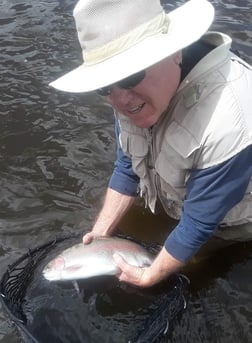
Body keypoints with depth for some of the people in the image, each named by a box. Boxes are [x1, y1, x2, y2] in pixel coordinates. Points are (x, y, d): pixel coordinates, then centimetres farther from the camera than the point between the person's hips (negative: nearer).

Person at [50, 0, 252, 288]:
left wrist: (149, 276, -20)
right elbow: (127, 166, -7)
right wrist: (101, 232, -10)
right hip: (173, 204, 6)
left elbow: (199, 226, -31)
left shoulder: (227, 125, -44)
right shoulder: (134, 93, -20)